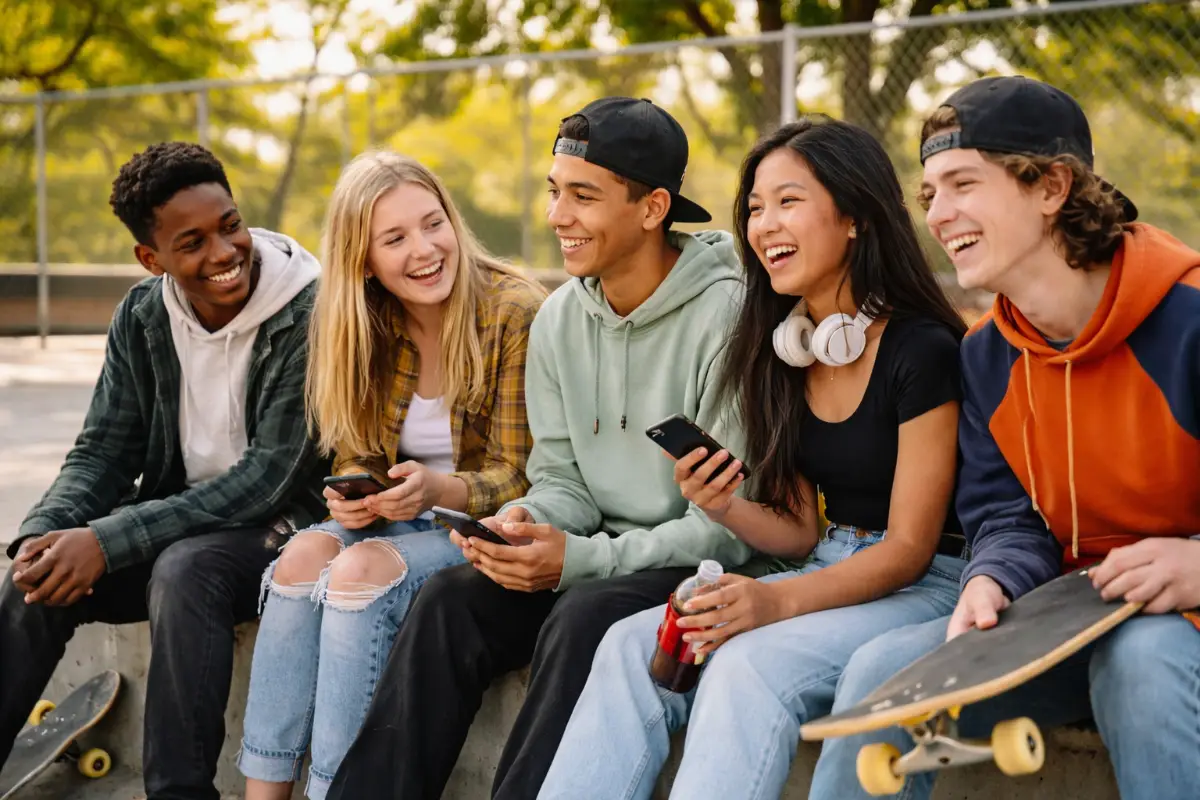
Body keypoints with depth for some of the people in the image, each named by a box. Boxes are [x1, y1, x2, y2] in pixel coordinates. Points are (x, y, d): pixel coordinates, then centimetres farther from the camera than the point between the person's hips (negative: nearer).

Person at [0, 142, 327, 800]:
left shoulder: (309, 315, -17)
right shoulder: (141, 317, 2)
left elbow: (269, 478, -21)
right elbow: (102, 452, 4)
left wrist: (108, 541, -27)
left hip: (279, 526, -5)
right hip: (178, 527, 5)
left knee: (184, 569, -35)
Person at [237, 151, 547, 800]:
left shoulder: (515, 312, -14)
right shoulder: (369, 327, 3)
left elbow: (523, 479, -13)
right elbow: (355, 452, 8)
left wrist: (438, 490, -31)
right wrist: (352, 494, -16)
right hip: (404, 522, 5)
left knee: (364, 569, -29)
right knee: (304, 555, -23)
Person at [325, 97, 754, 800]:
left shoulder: (726, 317, -15)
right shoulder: (558, 319, 8)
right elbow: (563, 478, 12)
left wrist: (582, 558, -21)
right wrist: (528, 525, -12)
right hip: (596, 558, 6)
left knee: (583, 617, -33)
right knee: (450, 600, -17)